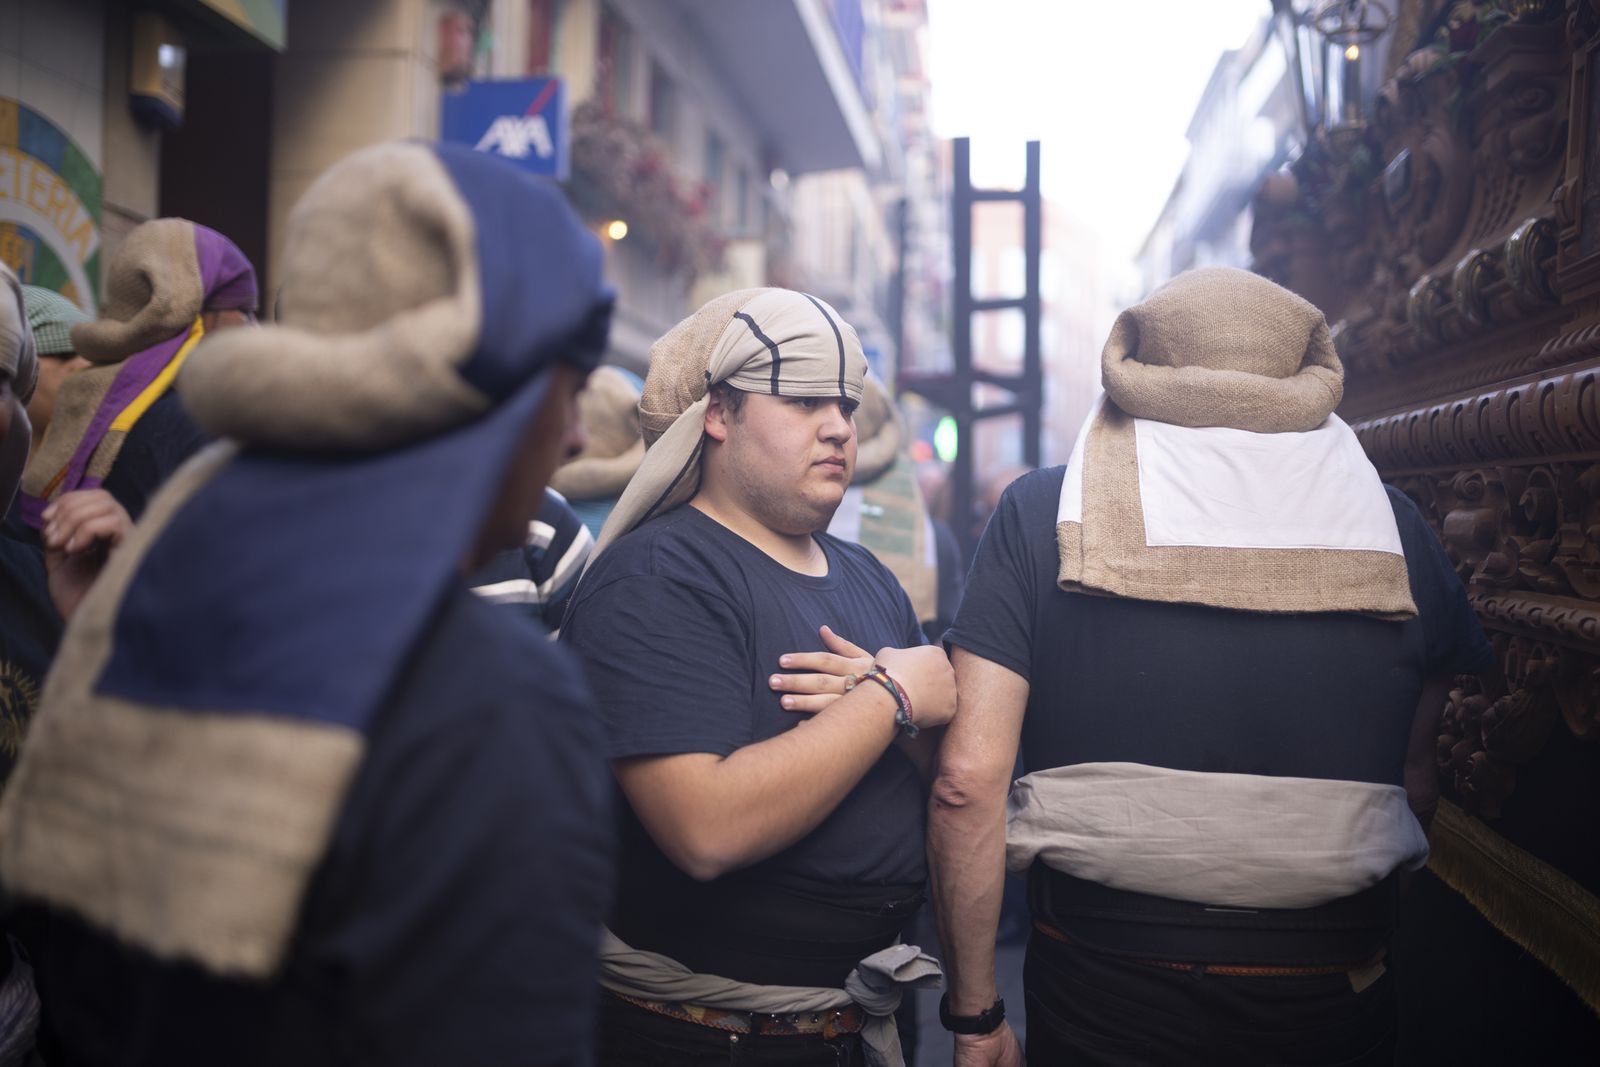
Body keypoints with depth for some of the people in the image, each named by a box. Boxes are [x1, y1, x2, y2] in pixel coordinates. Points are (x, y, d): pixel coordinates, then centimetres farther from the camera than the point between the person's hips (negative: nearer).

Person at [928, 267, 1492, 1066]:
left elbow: (969, 776, -13)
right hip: (1330, 1001, 2)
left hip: (1099, 987, -1)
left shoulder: (1042, 510, -6)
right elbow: (1417, 787, 9)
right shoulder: (1393, 528, 0)